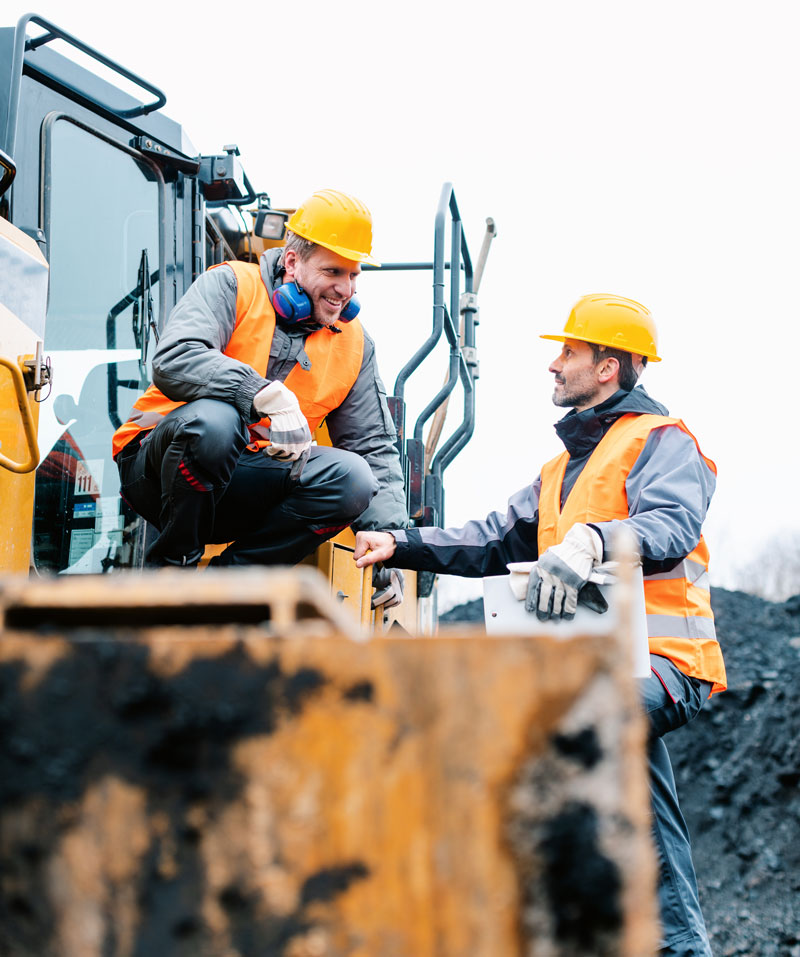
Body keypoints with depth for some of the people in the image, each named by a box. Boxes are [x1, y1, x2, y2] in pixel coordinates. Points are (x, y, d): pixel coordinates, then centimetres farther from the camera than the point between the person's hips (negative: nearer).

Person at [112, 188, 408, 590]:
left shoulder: (353, 342, 9)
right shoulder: (232, 286, -6)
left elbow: (374, 447, 10)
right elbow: (172, 361, -24)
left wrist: (386, 529, -7)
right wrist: (266, 395, -34)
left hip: (248, 489, 4)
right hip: (158, 468, -4)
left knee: (350, 477, -22)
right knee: (213, 418, -38)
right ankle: (170, 565, -16)